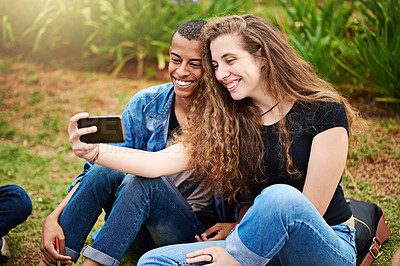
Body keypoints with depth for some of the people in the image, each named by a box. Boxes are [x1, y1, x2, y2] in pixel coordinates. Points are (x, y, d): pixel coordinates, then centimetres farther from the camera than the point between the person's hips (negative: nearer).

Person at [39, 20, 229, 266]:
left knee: (141, 179, -30)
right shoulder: (145, 104, -1)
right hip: (142, 232, 3)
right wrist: (55, 217, -19)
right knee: (104, 170, -25)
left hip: (195, 234, -3)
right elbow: (103, 161, -6)